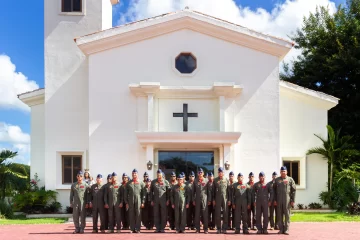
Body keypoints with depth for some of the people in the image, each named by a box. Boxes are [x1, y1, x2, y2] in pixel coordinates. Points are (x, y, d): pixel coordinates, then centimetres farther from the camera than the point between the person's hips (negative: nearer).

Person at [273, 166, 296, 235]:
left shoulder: (290, 179, 4)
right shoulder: (277, 180, 10)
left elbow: (294, 190, 1)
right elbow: (274, 190, 10)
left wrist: (293, 201, -6)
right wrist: (274, 200, 3)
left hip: (287, 200, -2)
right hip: (279, 200, 2)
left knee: (287, 214, -1)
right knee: (279, 215, 5)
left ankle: (286, 229, 5)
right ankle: (281, 229, 12)